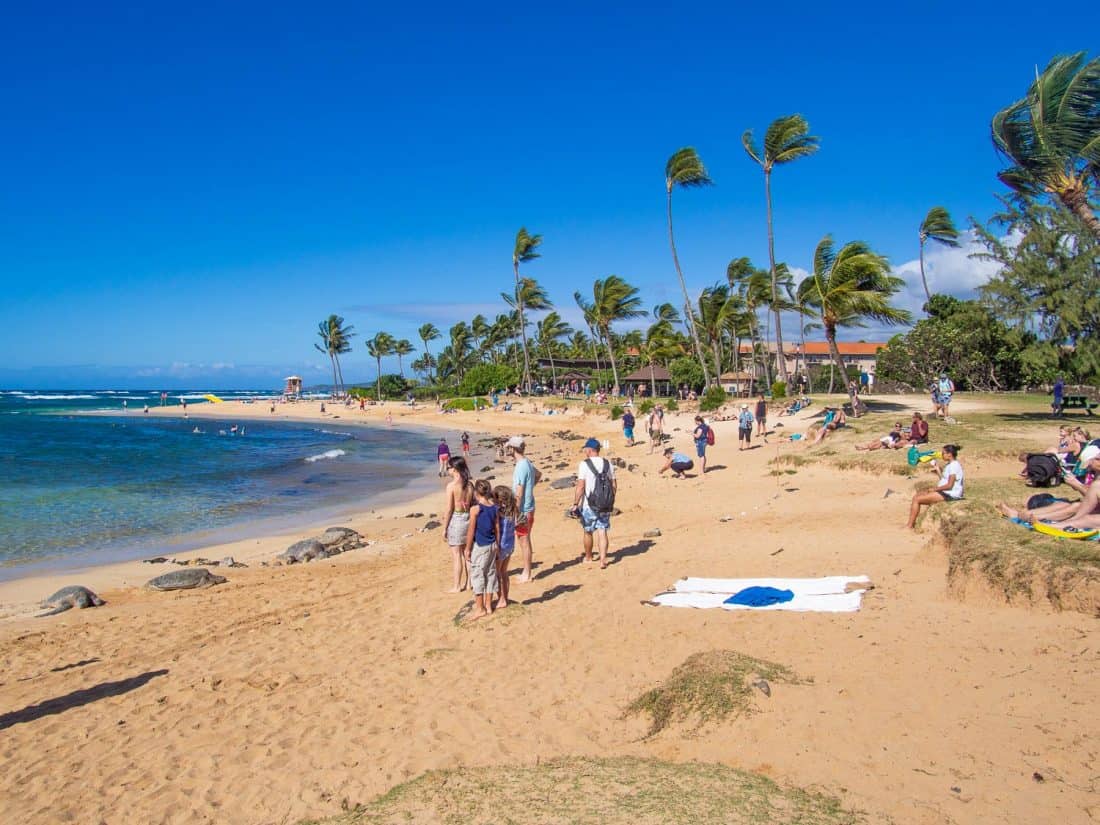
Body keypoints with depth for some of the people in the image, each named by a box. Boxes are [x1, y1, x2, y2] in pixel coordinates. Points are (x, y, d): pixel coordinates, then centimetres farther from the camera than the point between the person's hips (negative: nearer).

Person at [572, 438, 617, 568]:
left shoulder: (584, 464, -11)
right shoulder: (608, 464, 4)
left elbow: (580, 486, -15)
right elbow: (614, 486, 7)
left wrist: (575, 504, -9)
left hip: (588, 505, -3)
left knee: (588, 532, 14)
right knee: (602, 532, 4)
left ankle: (588, 556, 31)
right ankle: (603, 559, -8)